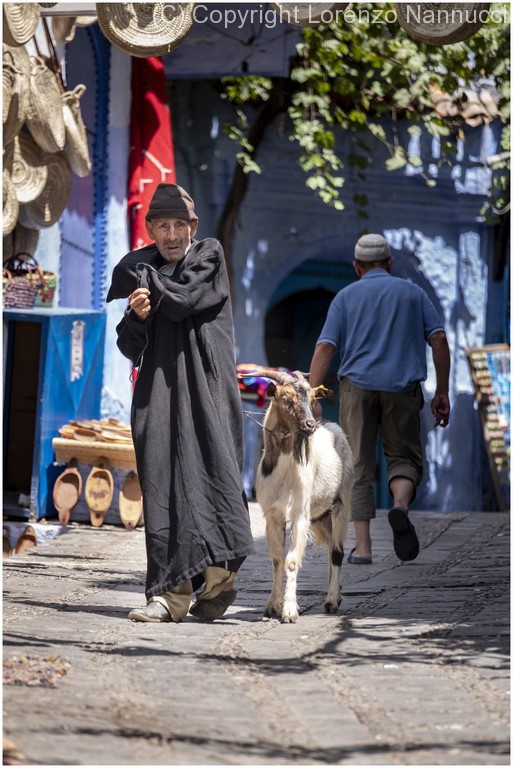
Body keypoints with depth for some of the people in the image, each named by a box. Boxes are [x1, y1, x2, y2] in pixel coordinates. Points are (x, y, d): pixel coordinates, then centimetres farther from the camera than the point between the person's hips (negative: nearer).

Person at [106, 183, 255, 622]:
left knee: (206, 472, -15)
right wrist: (136, 316, -7)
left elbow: (181, 299, -12)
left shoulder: (210, 257, 6)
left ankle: (216, 575, -10)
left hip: (205, 388, -3)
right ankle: (171, 594, -10)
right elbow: (129, 348, 14)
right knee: (162, 485, -6)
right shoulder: (141, 267, 17)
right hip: (157, 391, 3)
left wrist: (140, 276, 3)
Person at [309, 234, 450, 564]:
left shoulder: (346, 296, 10)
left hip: (357, 387, 0)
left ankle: (363, 546, -5)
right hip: (401, 388, 0)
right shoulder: (413, 292, 12)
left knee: (359, 467, 4)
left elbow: (325, 347, -2)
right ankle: (401, 506, -21)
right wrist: (442, 392, 5)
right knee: (404, 458, 11)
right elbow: (439, 339, 2)